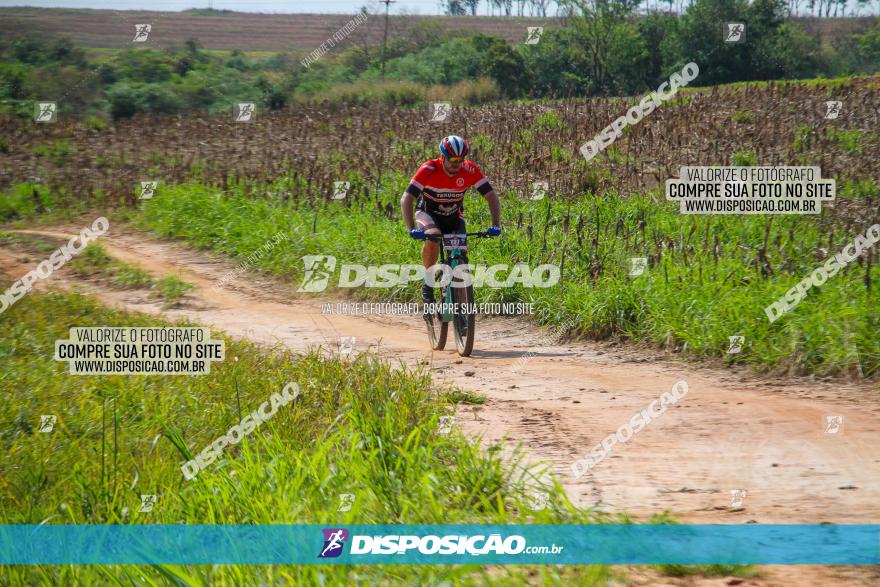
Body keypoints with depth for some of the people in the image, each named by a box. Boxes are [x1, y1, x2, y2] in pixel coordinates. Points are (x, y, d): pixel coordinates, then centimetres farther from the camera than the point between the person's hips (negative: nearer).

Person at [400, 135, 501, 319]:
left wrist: (496, 225, -35)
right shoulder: (428, 169, -29)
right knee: (433, 237, -36)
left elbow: (492, 196, -20)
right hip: (428, 213, -3)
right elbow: (406, 199, -32)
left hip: (454, 217, 3)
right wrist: (411, 229, -45)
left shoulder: (470, 170, -23)